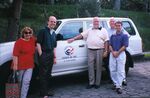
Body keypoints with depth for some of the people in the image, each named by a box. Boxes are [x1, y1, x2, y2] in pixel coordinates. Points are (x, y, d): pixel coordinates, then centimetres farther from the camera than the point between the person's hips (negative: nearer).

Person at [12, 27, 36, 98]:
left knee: (26, 81, -7)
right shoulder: (19, 42, -10)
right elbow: (15, 55, -15)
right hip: (20, 65, -4)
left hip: (29, 66, 4)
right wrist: (15, 65, -20)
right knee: (19, 82, 11)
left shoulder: (33, 40, 7)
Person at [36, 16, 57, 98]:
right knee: (43, 74, -3)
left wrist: (54, 57, 16)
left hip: (50, 55, 7)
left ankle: (46, 90, 27)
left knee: (48, 73, 15)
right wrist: (41, 55, -17)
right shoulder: (43, 31, -5)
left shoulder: (54, 34, 16)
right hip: (44, 54, -7)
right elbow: (38, 43, -12)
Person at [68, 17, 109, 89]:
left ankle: (97, 83, 11)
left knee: (98, 67, 2)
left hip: (99, 50, -2)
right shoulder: (89, 30, 16)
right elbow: (82, 35, 8)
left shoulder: (103, 30, 7)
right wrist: (73, 39, -4)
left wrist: (105, 51, -6)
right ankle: (91, 83, 8)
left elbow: (106, 41, 2)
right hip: (90, 50, 3)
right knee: (90, 66, 1)